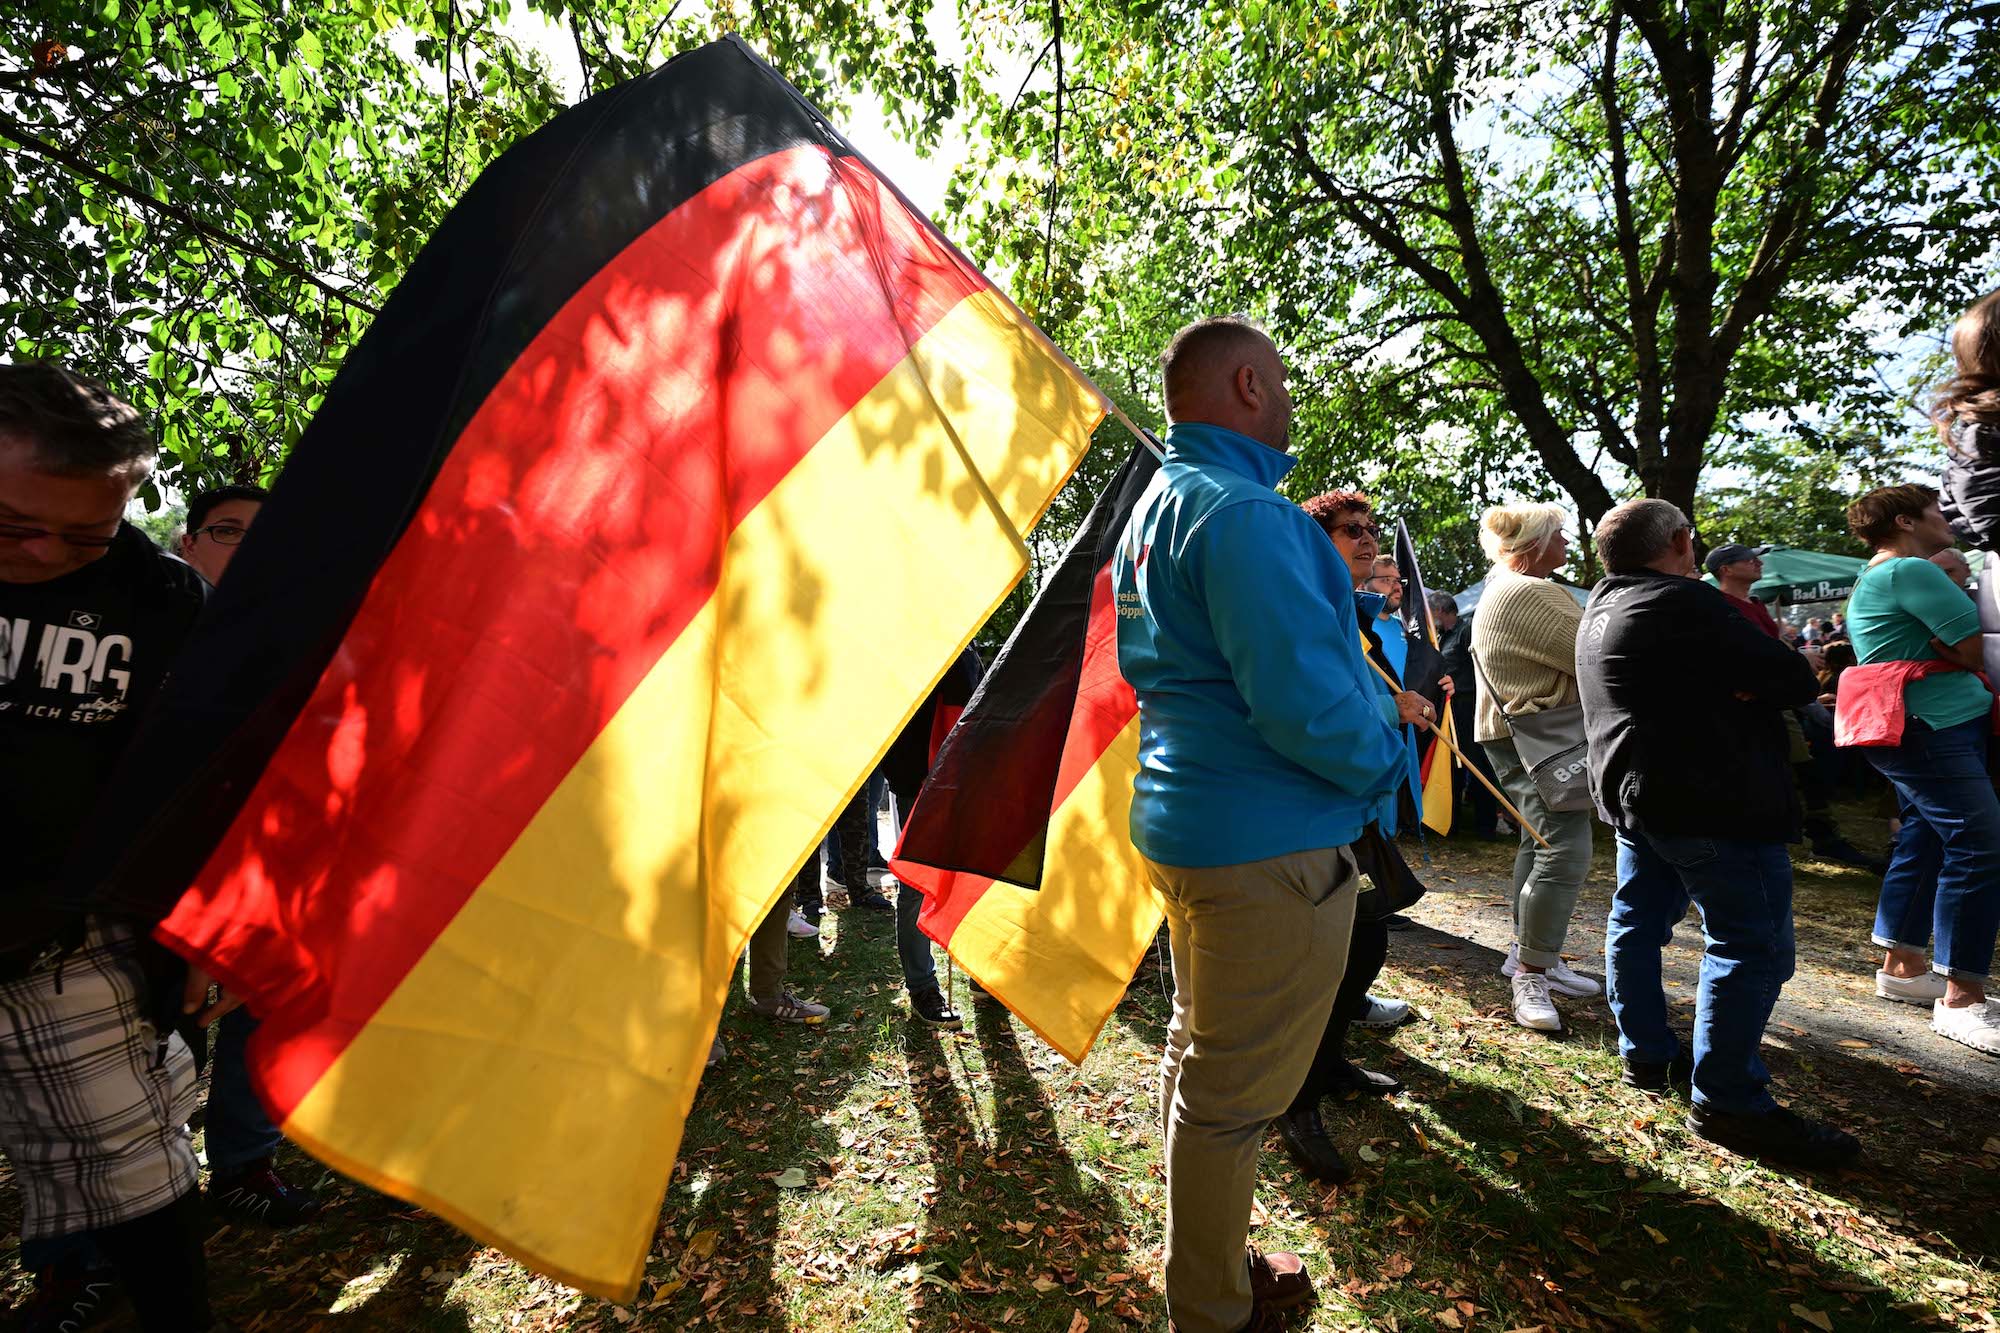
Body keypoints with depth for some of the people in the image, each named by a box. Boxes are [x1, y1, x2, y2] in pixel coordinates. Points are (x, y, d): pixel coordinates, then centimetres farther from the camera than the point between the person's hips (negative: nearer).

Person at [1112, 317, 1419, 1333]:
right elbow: (1306, 702, -26)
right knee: (1235, 1091, 5)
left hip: (1184, 820, 11)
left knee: (1198, 1055, 23)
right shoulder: (1241, 512, -20)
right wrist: (1388, 761, -7)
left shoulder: (1153, 507, 13)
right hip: (1270, 841, -11)